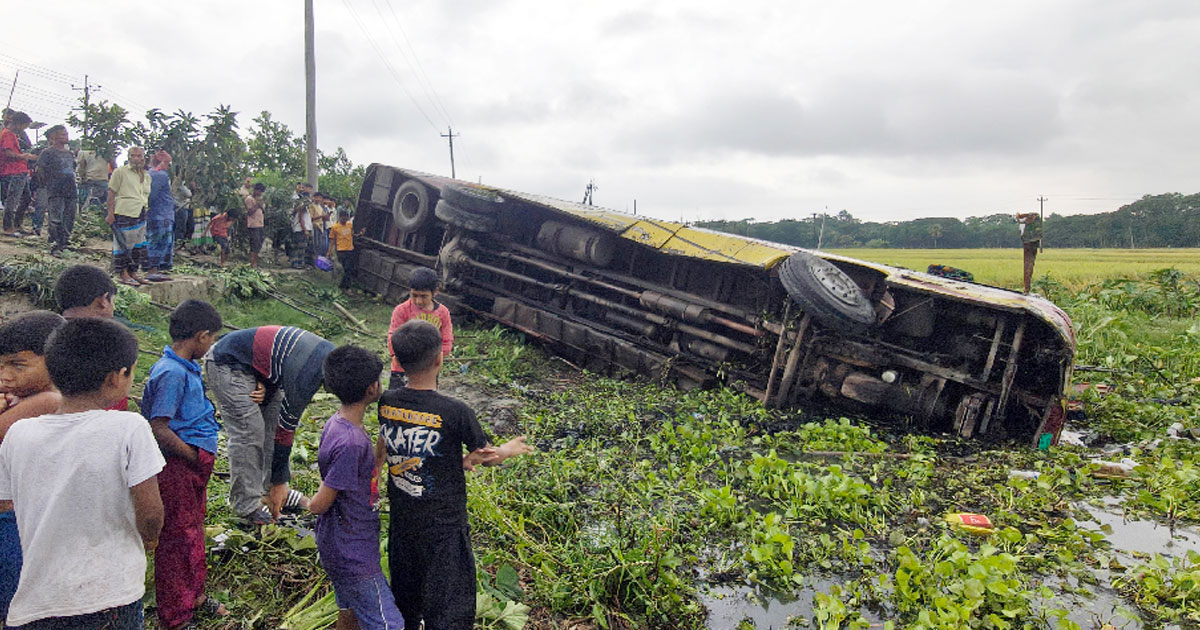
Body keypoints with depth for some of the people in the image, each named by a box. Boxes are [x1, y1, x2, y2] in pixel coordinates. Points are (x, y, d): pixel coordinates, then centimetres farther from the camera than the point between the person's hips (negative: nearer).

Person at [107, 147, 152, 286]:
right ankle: (124, 275, 2)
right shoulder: (120, 172, 0)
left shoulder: (146, 176, 18)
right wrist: (110, 213, -10)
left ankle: (133, 273, 19)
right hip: (124, 213, -7)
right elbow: (111, 193, -3)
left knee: (138, 245, 10)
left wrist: (145, 214, 19)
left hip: (141, 215, 7)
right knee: (123, 243, -4)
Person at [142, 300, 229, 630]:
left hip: (194, 465, 10)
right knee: (178, 538, 5)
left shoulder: (186, 367, 7)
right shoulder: (171, 373, -23)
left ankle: (195, 597, 42)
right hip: (177, 466, -10)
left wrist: (212, 413, 5)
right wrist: (196, 456, -16)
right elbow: (159, 431, -25)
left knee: (193, 530, 23)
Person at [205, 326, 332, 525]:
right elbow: (286, 428, -24)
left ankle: (279, 492, 18)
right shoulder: (306, 376, -32)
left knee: (273, 423, 8)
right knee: (248, 433, -11)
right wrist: (278, 484, -15)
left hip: (255, 366, 9)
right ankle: (247, 507, 0)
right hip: (228, 364, -9)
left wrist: (264, 386, -15)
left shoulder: (330, 353, -8)